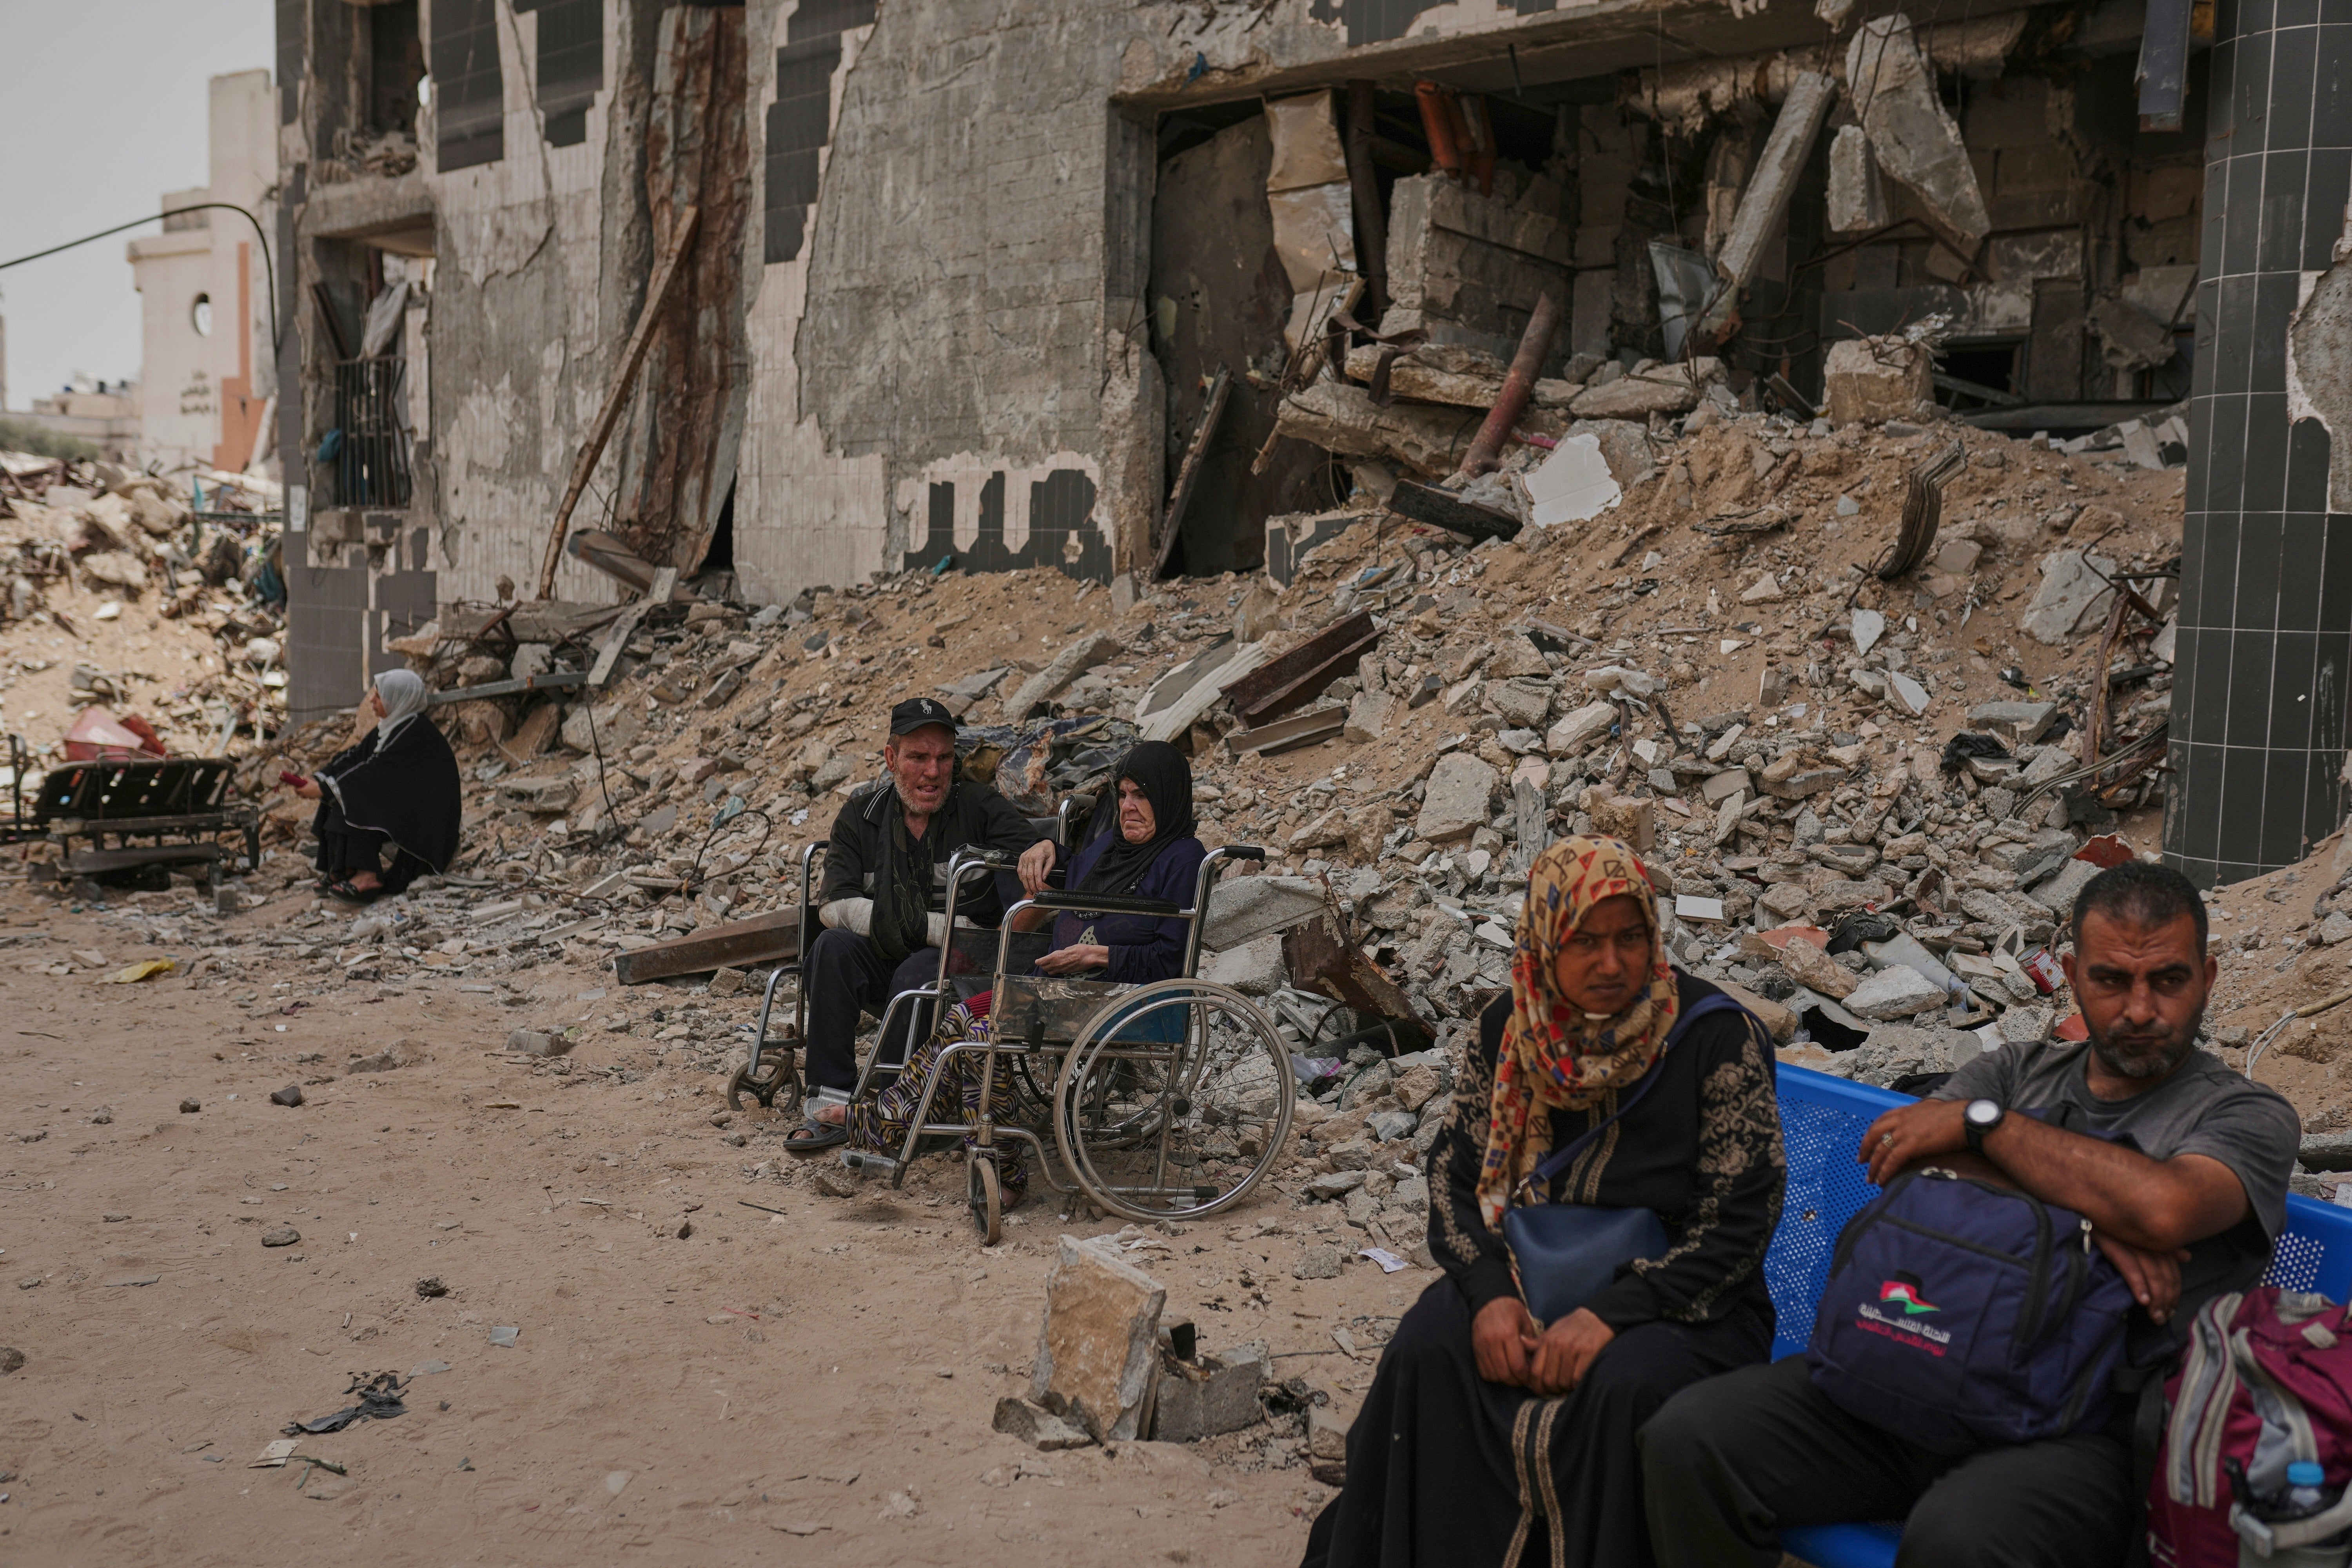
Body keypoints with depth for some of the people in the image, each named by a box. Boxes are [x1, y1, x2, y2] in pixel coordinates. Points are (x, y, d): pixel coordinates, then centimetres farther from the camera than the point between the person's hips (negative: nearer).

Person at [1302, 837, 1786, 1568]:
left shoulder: (1718, 1036, -12)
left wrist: (1612, 1313, -23)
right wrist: (1491, 1293, -16)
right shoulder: (1512, 1027, 0)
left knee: (1624, 1384, -35)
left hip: (1679, 1303, -3)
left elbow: (1737, 1224, -13)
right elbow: (1455, 1171, 3)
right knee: (1426, 1349, -24)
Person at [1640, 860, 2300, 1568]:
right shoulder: (2018, 1072, 19)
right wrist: (2085, 1217, -12)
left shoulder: (2249, 1117, 6)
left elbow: (2165, 1209, -19)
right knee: (1690, 1437, -16)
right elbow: (1898, 1151, -2)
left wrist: (1981, 1122, -9)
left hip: (2084, 1430, -4)